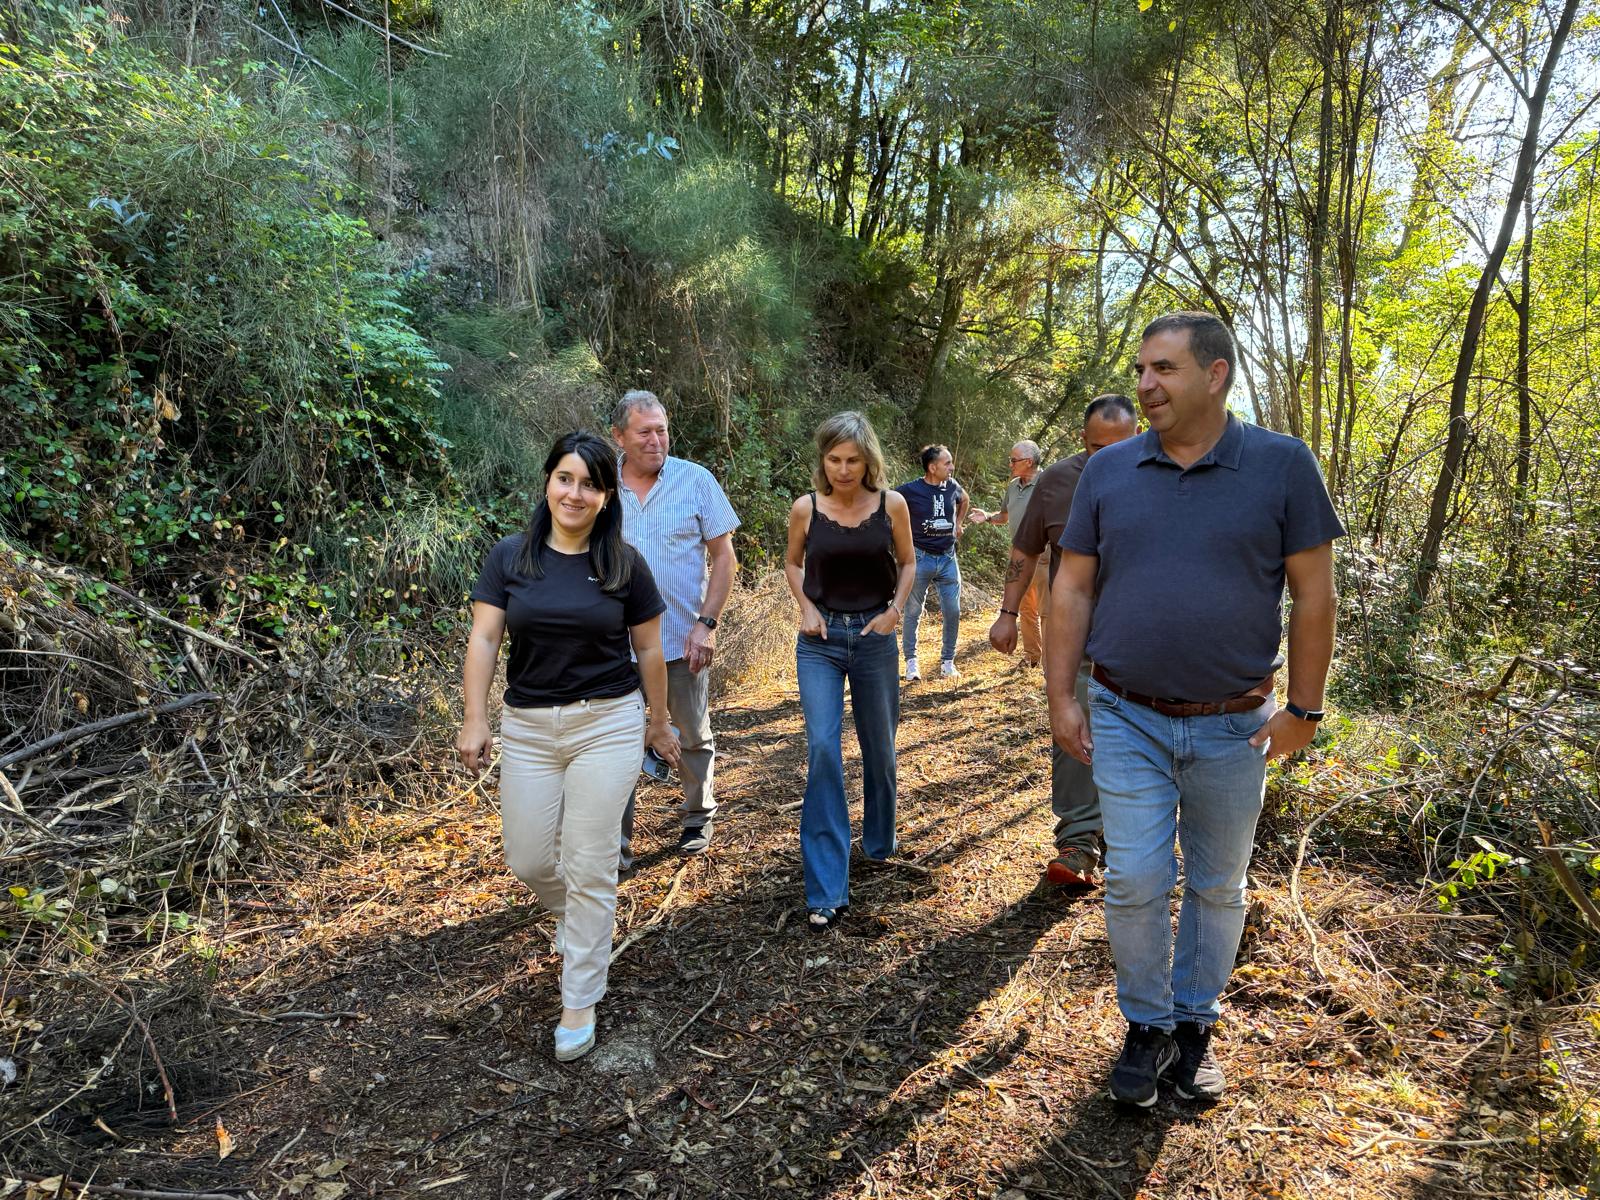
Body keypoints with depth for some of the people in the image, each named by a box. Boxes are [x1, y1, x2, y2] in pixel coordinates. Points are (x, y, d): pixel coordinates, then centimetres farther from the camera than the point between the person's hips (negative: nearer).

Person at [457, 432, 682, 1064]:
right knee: (529, 860, 8)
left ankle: (580, 1001, 18)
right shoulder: (510, 555, 0)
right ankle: (577, 920, 44)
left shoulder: (625, 563, -3)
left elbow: (648, 649, 3)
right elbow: (483, 638, -3)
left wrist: (658, 722, 8)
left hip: (608, 723, -2)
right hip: (528, 726, 2)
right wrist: (474, 721, -10)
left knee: (589, 867, 1)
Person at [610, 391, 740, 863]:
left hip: (682, 639, 0)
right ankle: (616, 845, 15)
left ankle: (697, 816, 37)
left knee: (694, 736, 16)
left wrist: (707, 623, -11)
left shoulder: (696, 480, -5)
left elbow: (723, 556, -3)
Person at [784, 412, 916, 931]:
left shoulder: (892, 504, -5)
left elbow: (907, 562, 10)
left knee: (879, 748, 14)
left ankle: (880, 841, 43)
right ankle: (826, 890, -8)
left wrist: (896, 609, -6)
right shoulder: (806, 508, -5)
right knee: (822, 748, -13)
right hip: (820, 639, -1)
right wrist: (806, 608, -3)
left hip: (874, 636, 1)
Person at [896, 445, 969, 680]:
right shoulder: (910, 490, -12)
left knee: (953, 612, 3)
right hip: (920, 559, -4)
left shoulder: (952, 487, 3)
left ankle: (947, 661, 17)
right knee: (913, 612, 5)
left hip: (948, 559, 4)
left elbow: (964, 499, 26)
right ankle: (911, 662, 17)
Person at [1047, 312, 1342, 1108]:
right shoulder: (1108, 470, -1)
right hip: (1127, 721, 1)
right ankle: (1148, 1026, 26)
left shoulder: (1282, 465, -6)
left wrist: (1302, 708, -5)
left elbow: (1313, 593, -3)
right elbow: (1072, 589, 1)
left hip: (1233, 727, 0)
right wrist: (1060, 698, -2)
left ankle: (1195, 1024, 35)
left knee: (1218, 887, 15)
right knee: (1135, 883, 3)